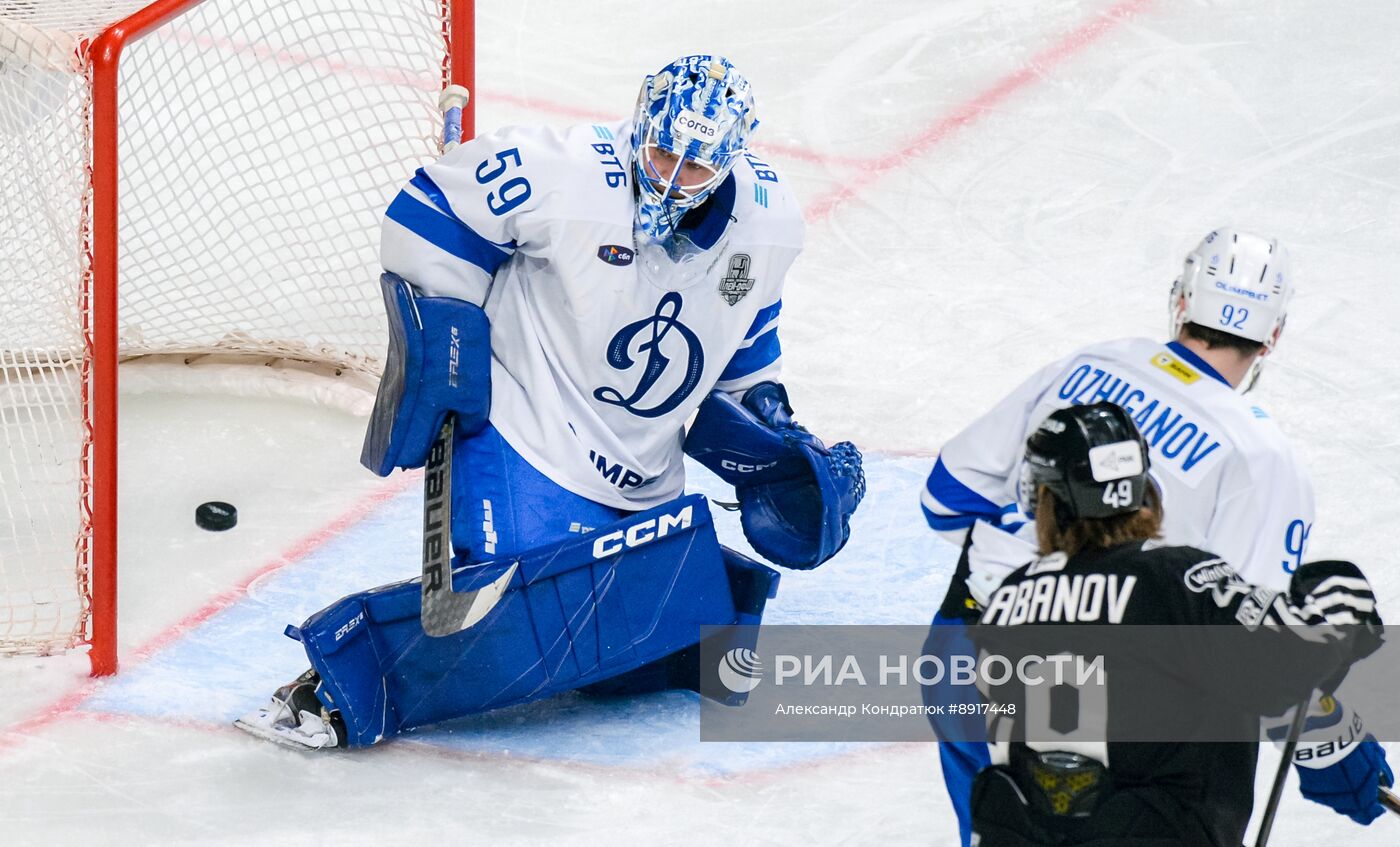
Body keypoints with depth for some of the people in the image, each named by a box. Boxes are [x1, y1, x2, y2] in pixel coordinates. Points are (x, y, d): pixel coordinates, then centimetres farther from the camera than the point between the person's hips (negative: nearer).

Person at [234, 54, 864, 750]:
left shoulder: (768, 220, -1)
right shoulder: (567, 173, -20)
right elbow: (430, 210, -10)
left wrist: (766, 422, 12)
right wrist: (438, 343, -13)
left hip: (643, 479, 6)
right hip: (525, 444, -6)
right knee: (522, 611, -29)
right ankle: (340, 674, -17)